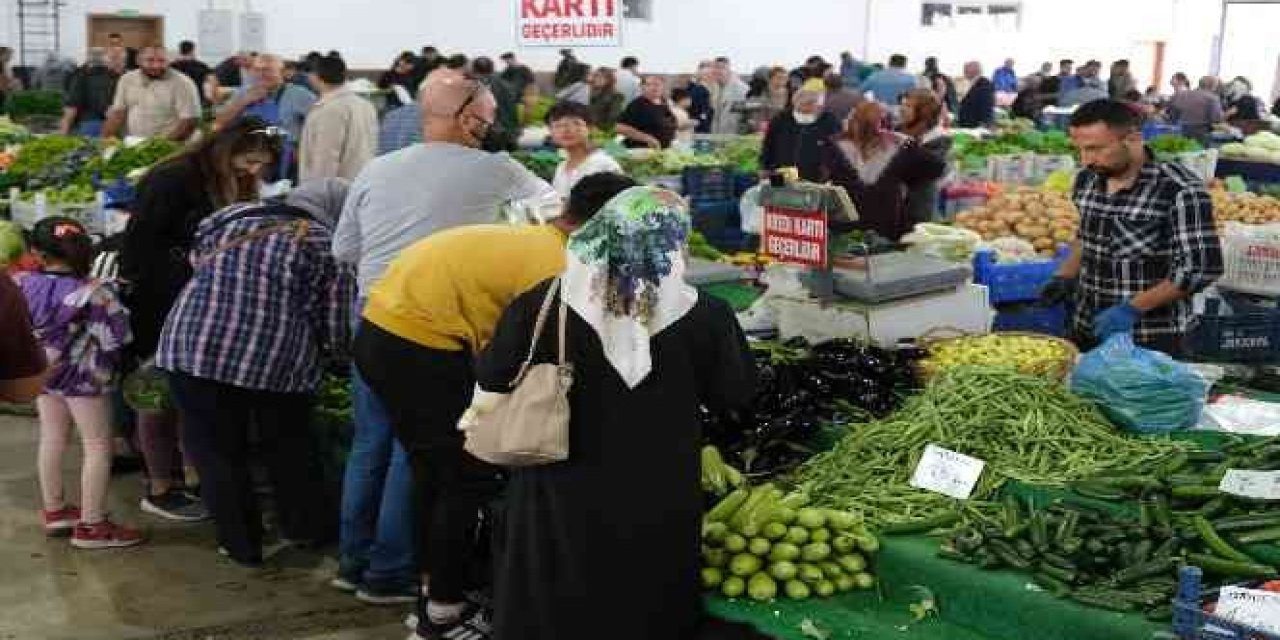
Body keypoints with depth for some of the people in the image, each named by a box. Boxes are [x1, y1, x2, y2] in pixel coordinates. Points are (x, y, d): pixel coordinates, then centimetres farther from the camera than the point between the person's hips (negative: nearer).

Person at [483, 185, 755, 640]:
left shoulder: (541, 305, -14)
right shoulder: (703, 316, -15)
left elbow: (492, 379, -1)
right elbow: (736, 396, 0)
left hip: (561, 502, 0)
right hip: (656, 510, 0)